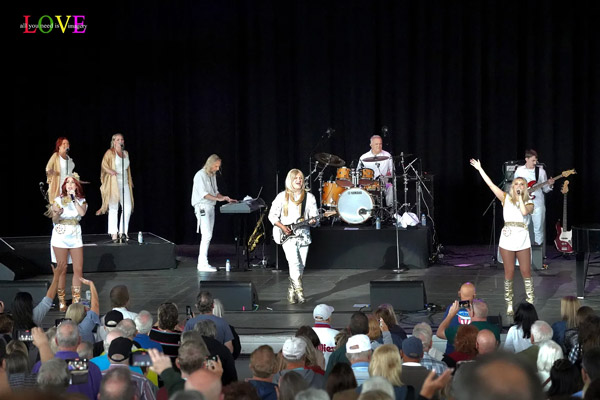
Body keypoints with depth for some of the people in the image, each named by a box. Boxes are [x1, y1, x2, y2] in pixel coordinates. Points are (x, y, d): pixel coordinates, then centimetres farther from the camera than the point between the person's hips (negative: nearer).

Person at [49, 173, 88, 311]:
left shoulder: (81, 200, 7)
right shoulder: (58, 200, 1)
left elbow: (82, 213, -14)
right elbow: (54, 220, -1)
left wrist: (74, 199, -13)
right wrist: (57, 213, -22)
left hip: (75, 236, 2)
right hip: (60, 236, -2)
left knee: (78, 269, -1)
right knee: (62, 270, 0)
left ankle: (76, 300, 9)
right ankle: (61, 301, 6)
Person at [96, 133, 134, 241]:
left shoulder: (126, 153, 17)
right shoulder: (110, 153, 0)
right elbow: (104, 164, -12)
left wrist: (130, 182, 19)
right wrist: (110, 171, -28)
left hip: (125, 183, 5)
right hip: (114, 184, -5)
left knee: (128, 208, -2)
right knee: (114, 208, -4)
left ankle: (123, 232, 8)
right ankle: (114, 234, -2)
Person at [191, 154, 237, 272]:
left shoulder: (213, 175, 15)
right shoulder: (200, 175, -11)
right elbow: (204, 193, -18)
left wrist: (226, 199, 9)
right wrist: (218, 199, -23)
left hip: (210, 207, 9)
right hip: (202, 207, -9)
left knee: (208, 235, 7)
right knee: (207, 235, -15)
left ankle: (203, 262, 10)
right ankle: (203, 264, -16)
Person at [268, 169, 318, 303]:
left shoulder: (309, 197, 7)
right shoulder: (282, 196, 1)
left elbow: (314, 215, 6)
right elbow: (272, 215, 3)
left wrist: (312, 220, -17)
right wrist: (282, 227, -11)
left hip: (303, 235, 3)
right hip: (287, 236, -3)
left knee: (301, 267, 3)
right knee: (294, 263, -19)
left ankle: (292, 292, 16)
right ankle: (299, 292, -20)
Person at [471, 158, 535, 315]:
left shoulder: (529, 203, 9)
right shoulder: (506, 198, 9)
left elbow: (524, 211, -14)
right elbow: (491, 184, 5)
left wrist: (520, 196, -5)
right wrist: (480, 169, 5)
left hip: (523, 238, 0)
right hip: (507, 238, 0)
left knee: (526, 271, 1)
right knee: (509, 272, 3)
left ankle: (530, 303, 9)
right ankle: (509, 305, 10)